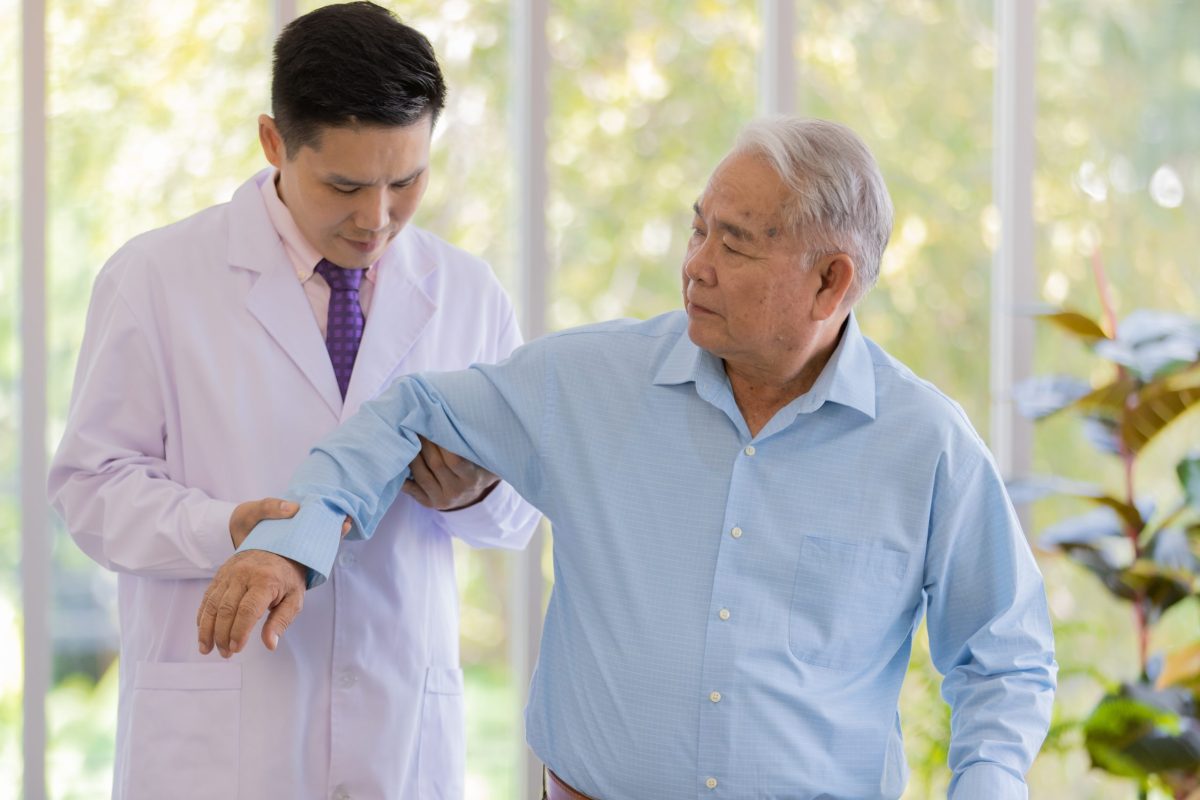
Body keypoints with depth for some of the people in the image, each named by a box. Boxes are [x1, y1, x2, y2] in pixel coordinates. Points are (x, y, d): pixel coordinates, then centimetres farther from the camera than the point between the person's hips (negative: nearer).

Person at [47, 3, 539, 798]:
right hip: (214, 734, -3)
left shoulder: (469, 295, 6)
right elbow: (93, 485, -2)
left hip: (404, 733, 3)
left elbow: (520, 512, 11)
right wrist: (227, 530, -20)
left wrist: (477, 492, -12)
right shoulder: (156, 278, -3)